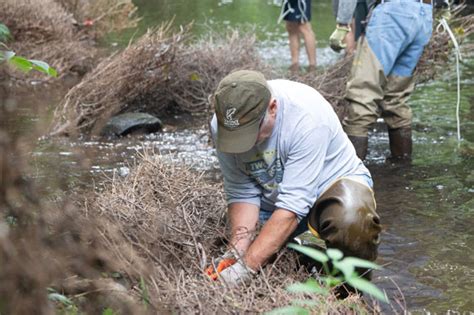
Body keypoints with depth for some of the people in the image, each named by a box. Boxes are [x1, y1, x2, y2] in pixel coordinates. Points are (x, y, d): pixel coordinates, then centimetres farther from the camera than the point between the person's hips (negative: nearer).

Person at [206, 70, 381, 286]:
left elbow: (293, 205, -36)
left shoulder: (307, 116, -34)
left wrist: (245, 267, -40)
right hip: (271, 201, 5)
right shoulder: (223, 125, -18)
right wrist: (236, 253, -30)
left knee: (351, 219, -39)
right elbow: (242, 194, -13)